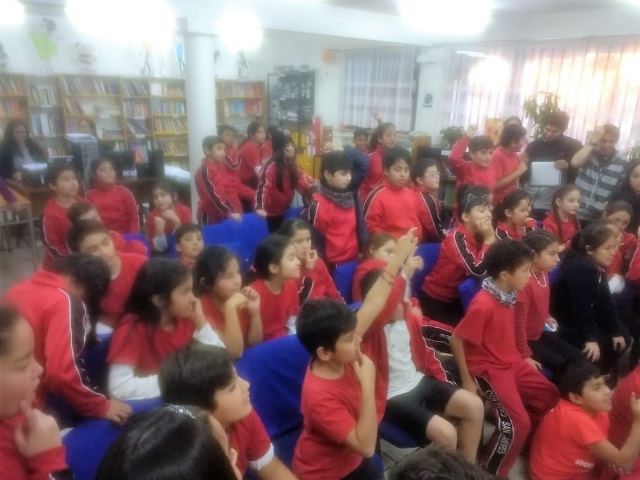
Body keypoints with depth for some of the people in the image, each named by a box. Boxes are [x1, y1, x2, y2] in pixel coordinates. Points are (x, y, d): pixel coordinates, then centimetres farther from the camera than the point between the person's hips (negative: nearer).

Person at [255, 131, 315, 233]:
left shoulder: (293, 164, 1)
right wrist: (260, 207, -47)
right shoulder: (271, 165, -23)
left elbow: (302, 182, 5)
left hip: (285, 210, 7)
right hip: (270, 212, -7)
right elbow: (263, 185, -34)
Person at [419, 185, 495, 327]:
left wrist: (491, 238, -16)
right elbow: (478, 272, -32)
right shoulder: (457, 238, -24)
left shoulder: (479, 235, -2)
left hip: (457, 298, 7)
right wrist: (489, 240, -27)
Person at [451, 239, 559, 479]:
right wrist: (467, 381, -18)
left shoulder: (508, 294, -2)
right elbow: (456, 340, -24)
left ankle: (524, 443, 36)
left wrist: (522, 358, 13)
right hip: (490, 369, -9)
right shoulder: (483, 304, -28)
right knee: (517, 423, -10)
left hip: (513, 362, 9)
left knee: (550, 397, 14)